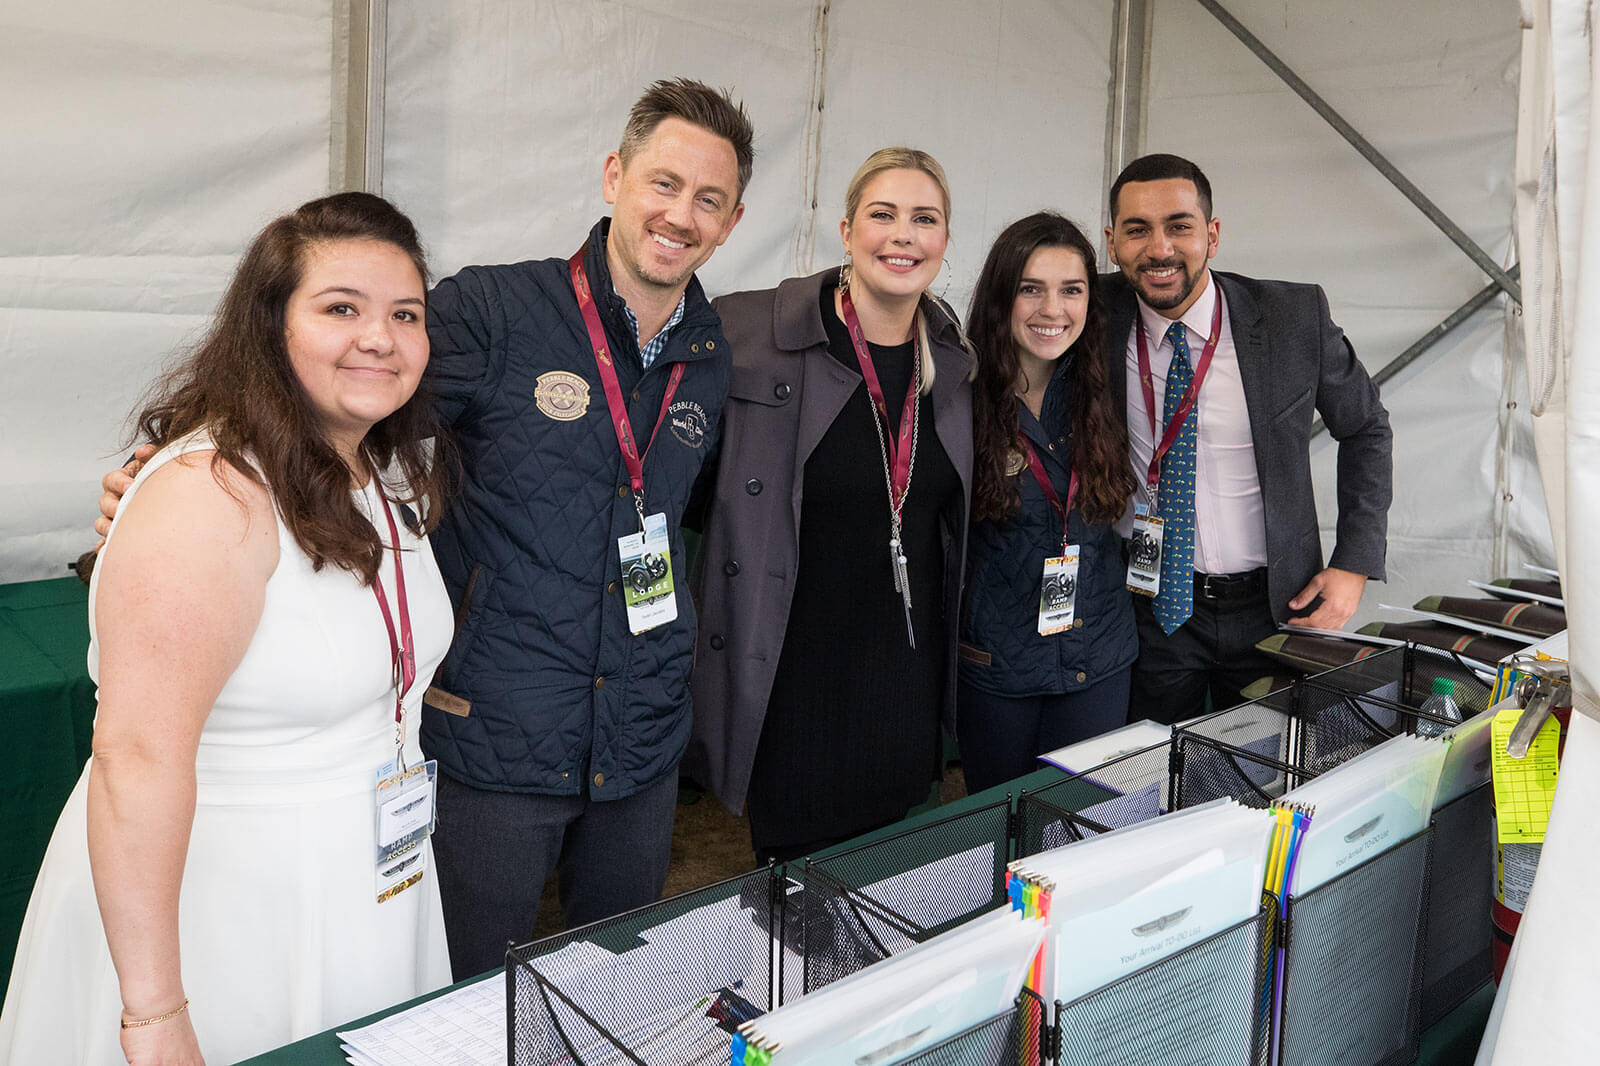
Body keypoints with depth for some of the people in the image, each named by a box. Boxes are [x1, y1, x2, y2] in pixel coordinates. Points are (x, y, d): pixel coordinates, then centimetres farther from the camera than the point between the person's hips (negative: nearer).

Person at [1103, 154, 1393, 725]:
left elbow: (1365, 428, 4)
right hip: (1149, 608, 0)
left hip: (1276, 605, 0)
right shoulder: (1096, 318, -9)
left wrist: (1354, 566, -3)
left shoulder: (1295, 318, -9)